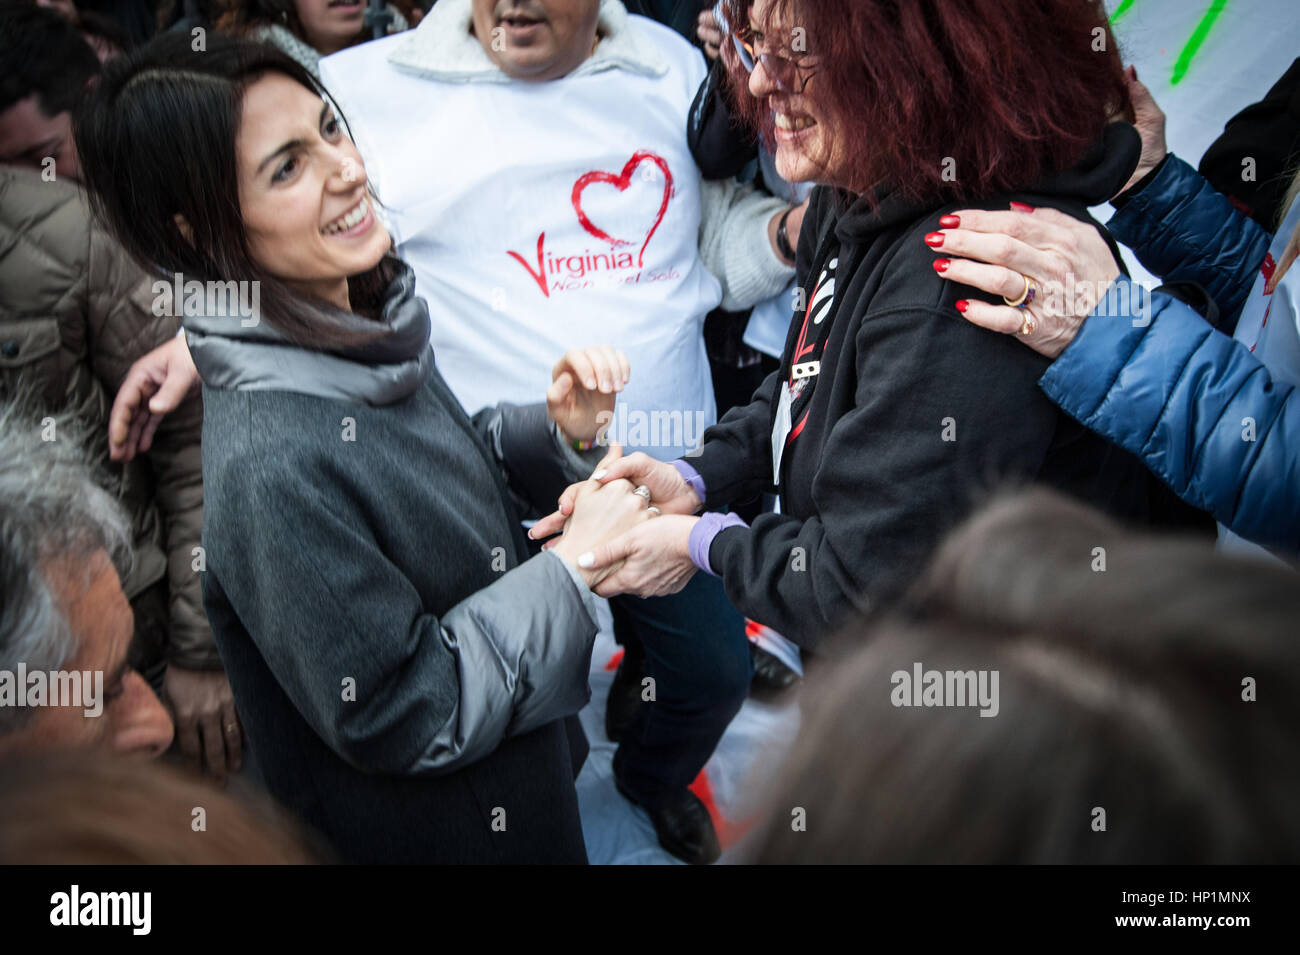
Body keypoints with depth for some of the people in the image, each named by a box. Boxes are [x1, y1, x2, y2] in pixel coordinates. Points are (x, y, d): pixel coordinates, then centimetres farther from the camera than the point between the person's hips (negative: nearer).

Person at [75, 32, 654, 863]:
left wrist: (559, 431, -8)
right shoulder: (268, 463, -33)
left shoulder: (365, 316, -7)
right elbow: (404, 717, -26)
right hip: (419, 827, -7)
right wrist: (574, 567, -21)